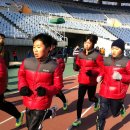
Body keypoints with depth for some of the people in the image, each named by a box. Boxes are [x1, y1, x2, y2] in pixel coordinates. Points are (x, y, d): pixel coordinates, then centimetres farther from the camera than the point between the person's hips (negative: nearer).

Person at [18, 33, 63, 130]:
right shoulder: (27, 62, -6)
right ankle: (49, 112, 45)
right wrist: (22, 86, -7)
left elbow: (58, 85, -9)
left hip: (42, 103, -5)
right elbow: (21, 75, 11)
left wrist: (46, 90, -25)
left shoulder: (54, 66, -16)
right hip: (28, 101, 5)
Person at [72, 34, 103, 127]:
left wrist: (92, 71, -28)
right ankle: (78, 119, 13)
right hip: (82, 81, 3)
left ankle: (97, 101, 57)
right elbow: (77, 66, 11)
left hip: (92, 82, -3)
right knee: (80, 99, 1)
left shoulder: (97, 56, -14)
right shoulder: (80, 55, 1)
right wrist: (76, 66, -13)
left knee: (91, 98, 17)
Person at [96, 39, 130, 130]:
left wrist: (121, 77, -21)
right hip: (105, 91, 2)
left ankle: (121, 106, 53)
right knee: (102, 114, 3)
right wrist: (100, 76, -2)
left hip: (118, 93, -2)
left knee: (115, 113, 20)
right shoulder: (106, 60, 3)